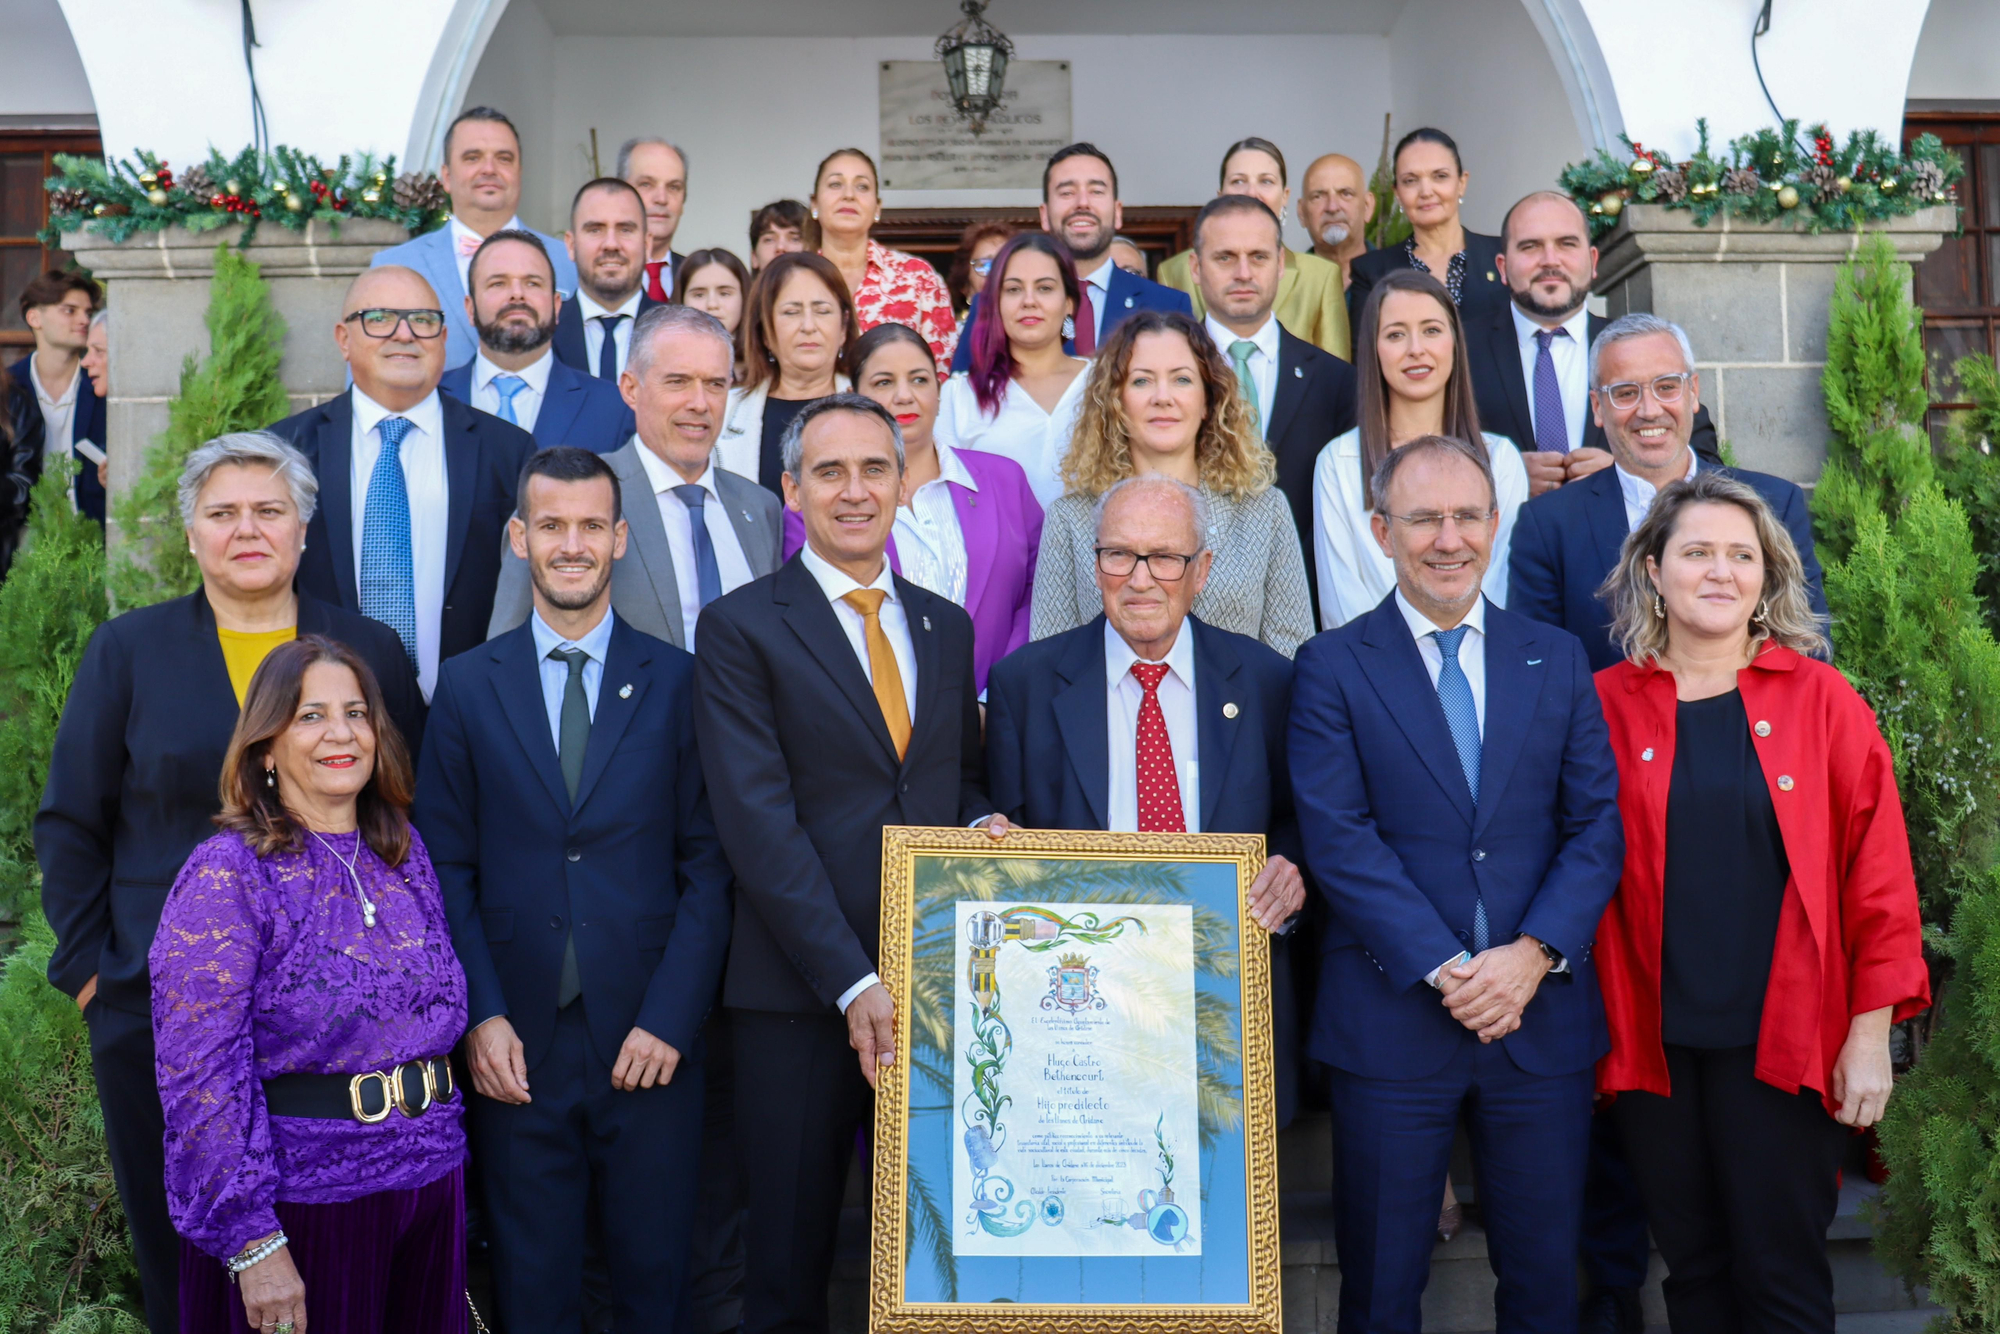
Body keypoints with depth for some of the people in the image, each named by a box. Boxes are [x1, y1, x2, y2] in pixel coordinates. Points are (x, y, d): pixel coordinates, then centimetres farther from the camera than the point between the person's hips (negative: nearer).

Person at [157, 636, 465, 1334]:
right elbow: (201, 1075, -16)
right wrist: (251, 1241, -18)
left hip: (432, 1178, 6)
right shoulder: (228, 873, -12)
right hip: (305, 1193, -5)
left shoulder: (405, 852, 6)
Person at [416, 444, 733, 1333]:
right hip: (516, 1045, 1)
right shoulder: (468, 686, 4)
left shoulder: (676, 682, 1)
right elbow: (447, 869, 3)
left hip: (650, 1040, 0)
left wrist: (671, 1017, -9)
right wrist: (480, 1016, -7)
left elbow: (708, 865, -1)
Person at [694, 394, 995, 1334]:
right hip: (799, 993, -4)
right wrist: (851, 982, -16)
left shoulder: (946, 627, 14)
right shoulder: (740, 629, -2)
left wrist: (982, 822, -3)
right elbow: (759, 824, -10)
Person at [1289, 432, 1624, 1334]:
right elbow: (1339, 841, -9)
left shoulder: (1557, 660, 9)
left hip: (1542, 1015, 3)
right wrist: (1445, 970, -15)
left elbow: (1598, 824, 4)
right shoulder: (1331, 668, 0)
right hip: (1391, 1016, -2)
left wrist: (1535, 953, -11)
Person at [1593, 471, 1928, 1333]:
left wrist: (1870, 1033, -4)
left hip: (1784, 1043, -1)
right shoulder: (1605, 704, 1)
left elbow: (1877, 874, -1)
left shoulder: (1821, 701, -1)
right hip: (1652, 1042, 1)